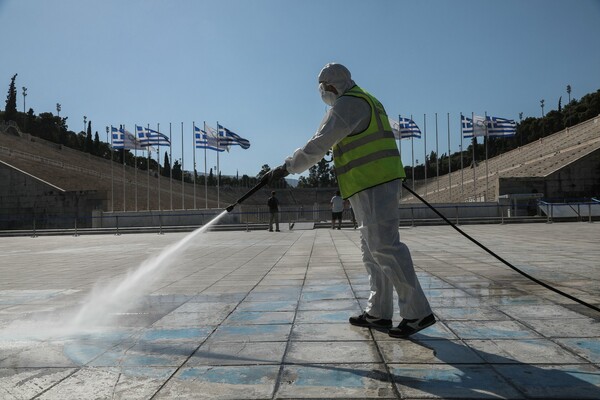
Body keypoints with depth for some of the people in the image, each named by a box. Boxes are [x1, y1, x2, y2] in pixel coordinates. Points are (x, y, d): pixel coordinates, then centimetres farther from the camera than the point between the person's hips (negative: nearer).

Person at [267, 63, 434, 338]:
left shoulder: (347, 104, -8)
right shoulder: (367, 101, 26)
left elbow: (320, 144, -14)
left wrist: (287, 167, -8)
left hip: (372, 185, -11)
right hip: (377, 183, 11)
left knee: (384, 246, -11)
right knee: (371, 249, 11)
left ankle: (418, 313, -5)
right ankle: (378, 313, 17)